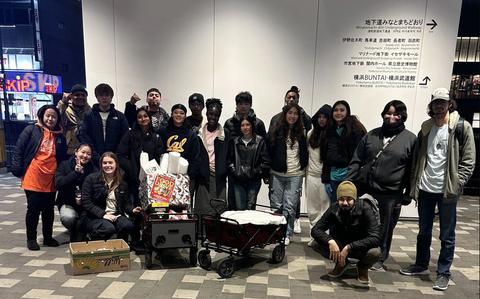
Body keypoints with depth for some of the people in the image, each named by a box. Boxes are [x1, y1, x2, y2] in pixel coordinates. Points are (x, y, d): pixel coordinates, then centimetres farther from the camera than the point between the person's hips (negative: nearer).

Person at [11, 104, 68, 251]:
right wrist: (18, 170, -8)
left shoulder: (60, 137, 8)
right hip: (32, 179, -3)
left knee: (49, 210, 12)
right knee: (33, 209, 5)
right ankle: (31, 239, 20)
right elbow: (18, 150, -3)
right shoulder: (31, 130, -2)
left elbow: (63, 159, 11)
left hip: (50, 180, 3)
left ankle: (48, 237, 27)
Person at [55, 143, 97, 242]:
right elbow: (58, 184, -15)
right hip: (67, 203, 0)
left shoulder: (93, 169, 1)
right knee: (68, 217, -32)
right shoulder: (64, 165, 0)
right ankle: (75, 236, 6)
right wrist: (75, 173, -20)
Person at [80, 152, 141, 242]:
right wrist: (102, 214, -18)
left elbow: (126, 202, 16)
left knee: (129, 226, -28)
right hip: (94, 216, -3)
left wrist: (132, 210, -8)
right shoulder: (91, 179, 0)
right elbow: (85, 202, -8)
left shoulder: (122, 182, 12)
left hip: (115, 215, 3)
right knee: (109, 228, -34)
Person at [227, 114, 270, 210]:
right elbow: (229, 160, 11)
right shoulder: (235, 141, 9)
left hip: (254, 180, -2)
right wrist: (234, 172, -2)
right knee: (239, 208, 3)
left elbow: (266, 161, -3)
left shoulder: (260, 141, -1)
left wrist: (256, 172, -9)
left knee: (250, 207, -1)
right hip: (238, 180, 2)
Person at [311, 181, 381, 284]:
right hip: (340, 244, 2)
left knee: (375, 252, -35)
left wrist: (349, 247, -39)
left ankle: (363, 267, 3)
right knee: (318, 244, -25)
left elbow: (375, 238, -31)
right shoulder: (334, 209, -17)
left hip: (361, 247, -1)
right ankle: (341, 263, 5)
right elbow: (315, 230, -17)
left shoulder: (365, 209, -25)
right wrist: (330, 241, -37)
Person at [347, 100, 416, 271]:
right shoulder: (371, 135, 8)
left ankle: (379, 260, 29)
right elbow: (357, 160, 8)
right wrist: (348, 182, 2)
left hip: (391, 195, -2)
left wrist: (409, 192, -2)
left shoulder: (410, 139, -1)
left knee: (385, 229, 11)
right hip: (366, 188, 3)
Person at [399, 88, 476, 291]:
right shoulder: (426, 128, 9)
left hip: (447, 190, -4)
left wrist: (456, 184, -14)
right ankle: (421, 265, 32)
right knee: (423, 231, 16)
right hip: (425, 189, 5)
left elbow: (468, 161, -7)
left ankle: (443, 273, 20)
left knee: (447, 235, 7)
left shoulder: (462, 127, -5)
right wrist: (414, 184, 6)